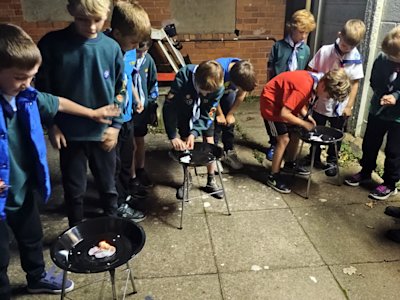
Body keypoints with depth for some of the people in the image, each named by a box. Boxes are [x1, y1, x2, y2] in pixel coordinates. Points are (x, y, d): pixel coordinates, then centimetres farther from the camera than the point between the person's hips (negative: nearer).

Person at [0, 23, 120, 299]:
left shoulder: (26, 96, -7)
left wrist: (93, 113, 23)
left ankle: (37, 278, 53)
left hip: (23, 190, 7)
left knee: (33, 238, 28)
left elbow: (59, 103, 12)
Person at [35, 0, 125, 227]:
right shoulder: (52, 44, -10)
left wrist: (116, 125, -3)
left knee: (108, 185, 17)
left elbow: (121, 91, 2)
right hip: (69, 133, -1)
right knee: (74, 189, 13)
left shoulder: (112, 48, -6)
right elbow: (43, 90, -3)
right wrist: (52, 125, -5)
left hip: (103, 132, 1)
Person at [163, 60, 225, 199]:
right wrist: (173, 137, -40)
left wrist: (194, 133, -36)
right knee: (185, 146, -2)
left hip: (204, 114, 1)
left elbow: (208, 115, -24)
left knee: (209, 143, -1)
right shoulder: (183, 77, -40)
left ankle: (211, 181, 15)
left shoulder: (218, 87, -34)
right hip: (184, 111, -1)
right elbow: (169, 107, -37)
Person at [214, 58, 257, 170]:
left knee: (229, 122, 3)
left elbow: (241, 95, -10)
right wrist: (219, 114, -11)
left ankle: (229, 153, 15)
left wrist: (230, 113, -6)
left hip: (228, 93, 4)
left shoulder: (245, 72, -29)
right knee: (215, 123, -10)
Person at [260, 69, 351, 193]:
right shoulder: (305, 87, -34)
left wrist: (307, 116, -6)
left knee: (295, 134, 14)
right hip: (270, 101, -9)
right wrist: (304, 123, -20)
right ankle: (273, 177, 1)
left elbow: (300, 101, 10)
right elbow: (284, 114, -33)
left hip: (284, 101, 9)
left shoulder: (315, 80, -5)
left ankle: (290, 164, 35)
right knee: (284, 139, -10)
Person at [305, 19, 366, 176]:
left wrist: (349, 105, -7)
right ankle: (314, 157, 39)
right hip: (321, 102, 1)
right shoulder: (324, 51, -12)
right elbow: (311, 72, -3)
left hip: (340, 106, 0)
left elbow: (355, 83, -6)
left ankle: (332, 161, 35)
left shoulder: (356, 59, -11)